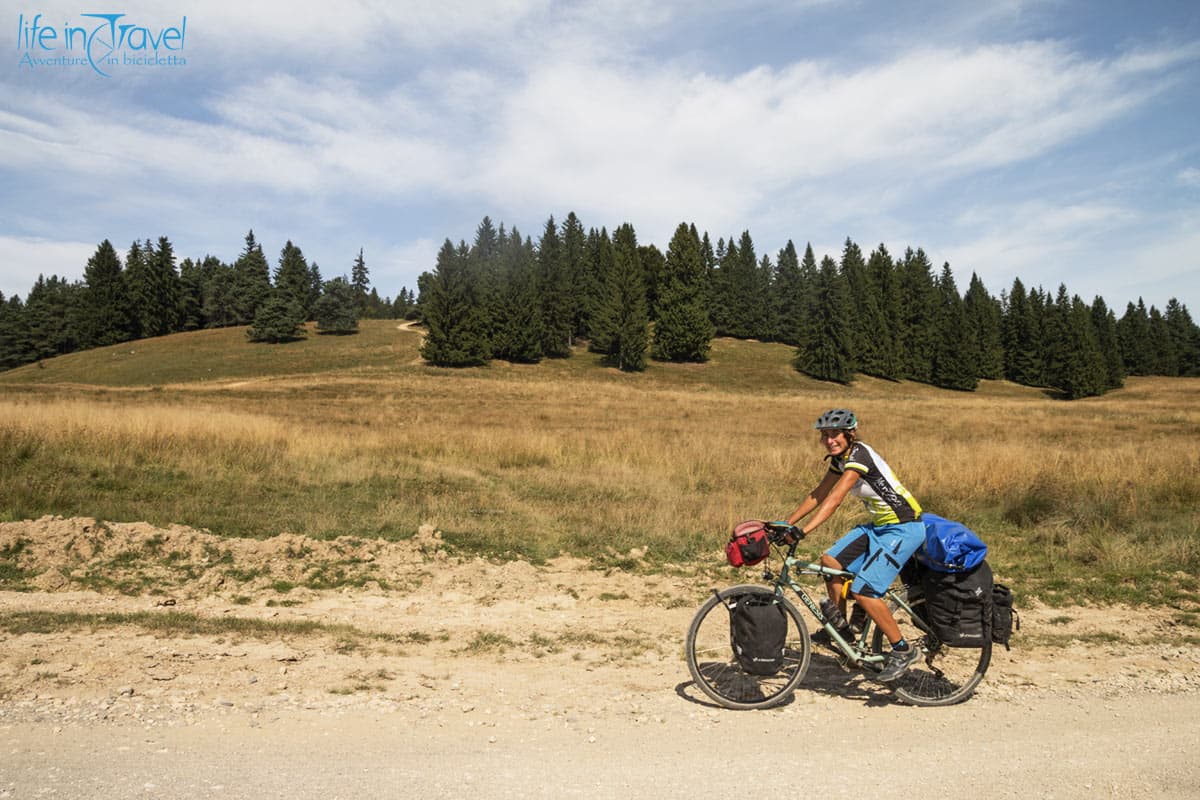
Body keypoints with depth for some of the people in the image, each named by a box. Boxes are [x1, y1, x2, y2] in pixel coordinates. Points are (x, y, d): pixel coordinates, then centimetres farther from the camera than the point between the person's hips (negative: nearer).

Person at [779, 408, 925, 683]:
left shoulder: (859, 455, -21)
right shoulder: (840, 458, 6)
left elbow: (835, 498, -31)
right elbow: (818, 495, 11)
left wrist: (803, 531, -39)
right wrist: (786, 523, 5)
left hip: (904, 528, -9)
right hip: (879, 525, 9)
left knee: (863, 592, -14)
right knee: (830, 560, 3)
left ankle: (903, 650, 3)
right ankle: (841, 627, 16)